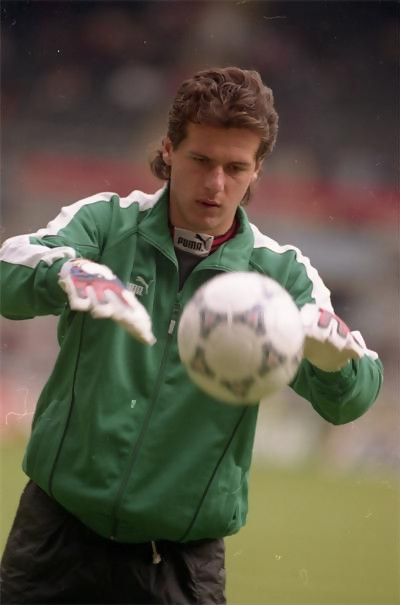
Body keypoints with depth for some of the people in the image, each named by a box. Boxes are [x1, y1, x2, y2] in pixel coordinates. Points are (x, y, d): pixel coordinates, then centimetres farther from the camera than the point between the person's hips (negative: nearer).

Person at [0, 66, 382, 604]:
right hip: (58, 538, 0)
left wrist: (335, 354, -37)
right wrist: (68, 272, -43)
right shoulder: (107, 222, -1)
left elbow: (346, 401, -13)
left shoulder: (280, 273, 0)